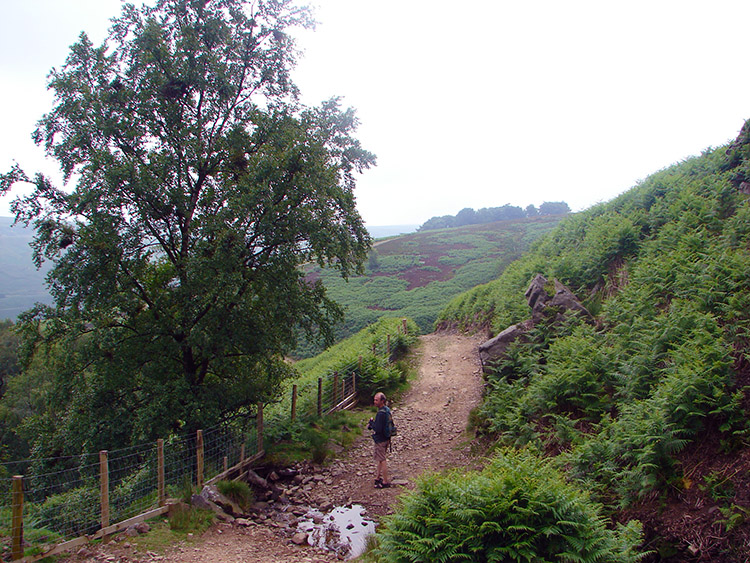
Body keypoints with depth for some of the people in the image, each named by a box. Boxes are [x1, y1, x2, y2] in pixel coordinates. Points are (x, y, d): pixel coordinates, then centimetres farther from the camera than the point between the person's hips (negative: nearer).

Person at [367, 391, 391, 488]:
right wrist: (372, 425, 5)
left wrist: (371, 422, -13)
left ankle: (386, 482, 9)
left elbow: (378, 429, -28)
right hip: (385, 438, 10)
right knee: (379, 459, 21)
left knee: (382, 460, 1)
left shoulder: (381, 413, -26)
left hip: (380, 440, -10)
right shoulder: (387, 410, 5)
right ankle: (378, 477, 34)